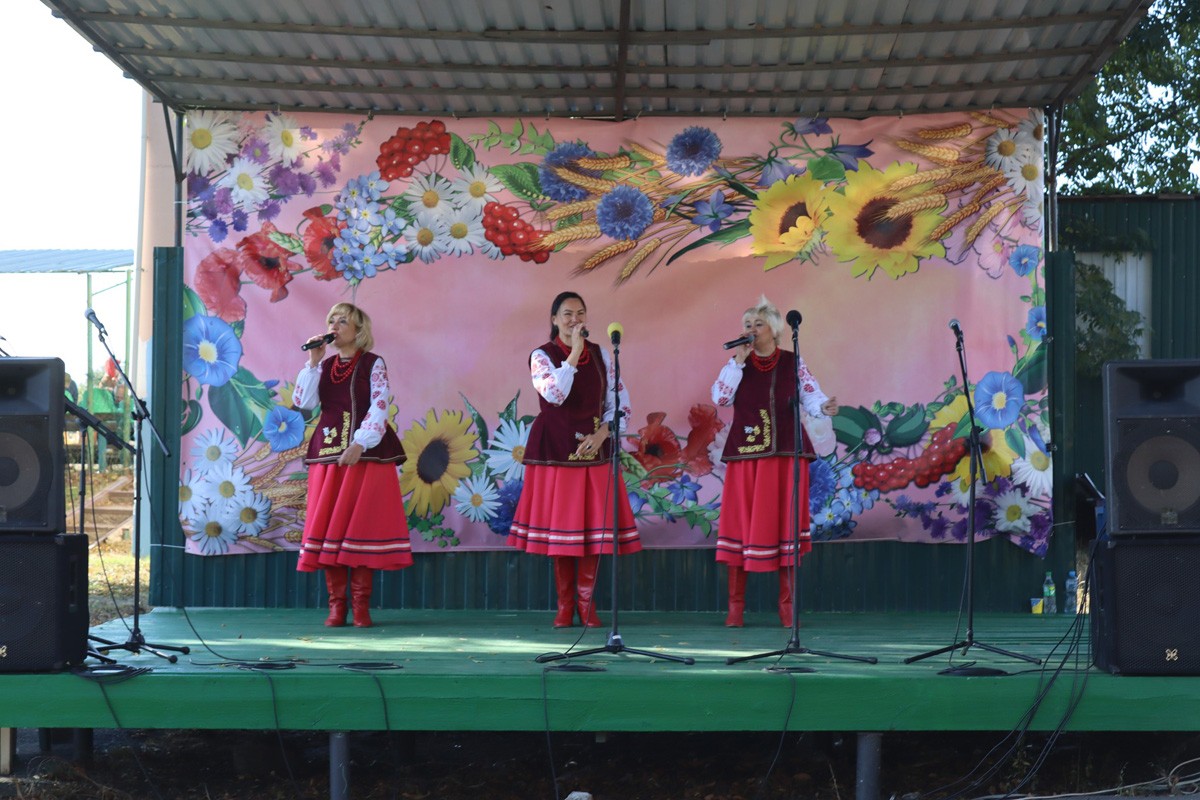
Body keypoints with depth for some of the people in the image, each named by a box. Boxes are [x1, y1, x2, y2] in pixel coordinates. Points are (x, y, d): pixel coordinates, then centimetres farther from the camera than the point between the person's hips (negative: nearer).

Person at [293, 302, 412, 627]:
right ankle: (336, 604, 2)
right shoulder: (324, 366, 13)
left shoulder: (373, 364, 2)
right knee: (328, 526, -2)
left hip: (366, 453, -4)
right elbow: (303, 402, 1)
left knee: (362, 526, -4)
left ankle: (361, 606, -1)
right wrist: (313, 362, -4)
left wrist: (359, 445, -20)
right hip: (328, 453, 4)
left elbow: (379, 407, -9)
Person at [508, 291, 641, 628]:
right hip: (555, 449, -3)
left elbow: (620, 400, 7)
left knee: (594, 525, -1)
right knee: (559, 524, 0)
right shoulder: (542, 356, -1)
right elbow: (554, 393, -20)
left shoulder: (600, 355, 9)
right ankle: (565, 605, 9)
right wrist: (574, 354, -19)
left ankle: (586, 603, 9)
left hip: (593, 448, 3)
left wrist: (602, 433, -8)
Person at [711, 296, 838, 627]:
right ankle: (735, 606, 6)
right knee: (742, 522, -1)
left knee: (785, 523, 0)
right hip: (745, 454, 0)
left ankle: (787, 606, 7)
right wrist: (738, 361, -7)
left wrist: (825, 407, -23)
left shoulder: (793, 362, 7)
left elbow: (811, 396, -2)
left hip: (786, 453, 0)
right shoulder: (737, 363, 8)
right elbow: (720, 397, -4)